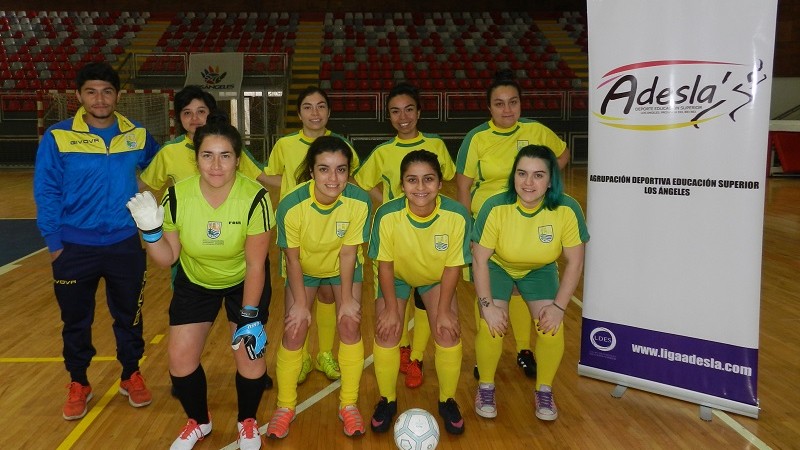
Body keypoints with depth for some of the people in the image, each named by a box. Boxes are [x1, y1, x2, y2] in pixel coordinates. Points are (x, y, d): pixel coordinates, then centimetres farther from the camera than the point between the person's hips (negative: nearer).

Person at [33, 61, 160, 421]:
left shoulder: (138, 135, -1)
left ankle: (131, 376, 34)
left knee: (129, 315, 14)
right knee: (76, 320, 13)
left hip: (125, 245, 1)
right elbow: (45, 192, -5)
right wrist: (53, 241, -7)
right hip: (74, 248, -1)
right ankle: (78, 384, 33)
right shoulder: (57, 137, -7)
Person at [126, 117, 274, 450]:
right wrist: (150, 231, -29)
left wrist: (249, 318, -18)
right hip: (195, 283, 3)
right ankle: (198, 422, 32)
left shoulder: (255, 198, -29)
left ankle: (247, 422, 24)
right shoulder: (177, 196, -23)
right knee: (180, 359, 1)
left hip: (242, 283, -2)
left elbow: (255, 265, -21)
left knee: (250, 356, -8)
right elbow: (167, 258, -11)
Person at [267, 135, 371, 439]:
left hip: (343, 268, 1)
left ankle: (349, 405, 12)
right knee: (294, 331, -4)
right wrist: (300, 303, -13)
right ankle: (285, 407, 18)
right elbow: (292, 258, -19)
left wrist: (347, 298, -13)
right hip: (304, 269, 0)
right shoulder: (291, 205, -33)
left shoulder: (359, 201, -32)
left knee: (349, 325, -9)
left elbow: (348, 253, -19)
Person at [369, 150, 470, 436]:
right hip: (397, 276, 0)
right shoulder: (387, 215, -32)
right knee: (386, 334, -9)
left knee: (448, 335, -9)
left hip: (437, 278, 1)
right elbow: (384, 263, -17)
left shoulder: (458, 215, -31)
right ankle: (387, 400, 17)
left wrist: (443, 311, -14)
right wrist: (392, 308, -13)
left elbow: (453, 266, -18)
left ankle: (448, 400, 17)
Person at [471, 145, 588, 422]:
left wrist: (559, 305, -18)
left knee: (552, 326, -16)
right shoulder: (496, 207, -30)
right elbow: (479, 259, -19)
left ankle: (544, 390, 11)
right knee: (491, 324, -19)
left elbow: (574, 261, -15)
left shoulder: (567, 209, -27)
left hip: (540, 270, 1)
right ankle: (486, 387, 8)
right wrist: (487, 305, -23)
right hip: (497, 267, -1)